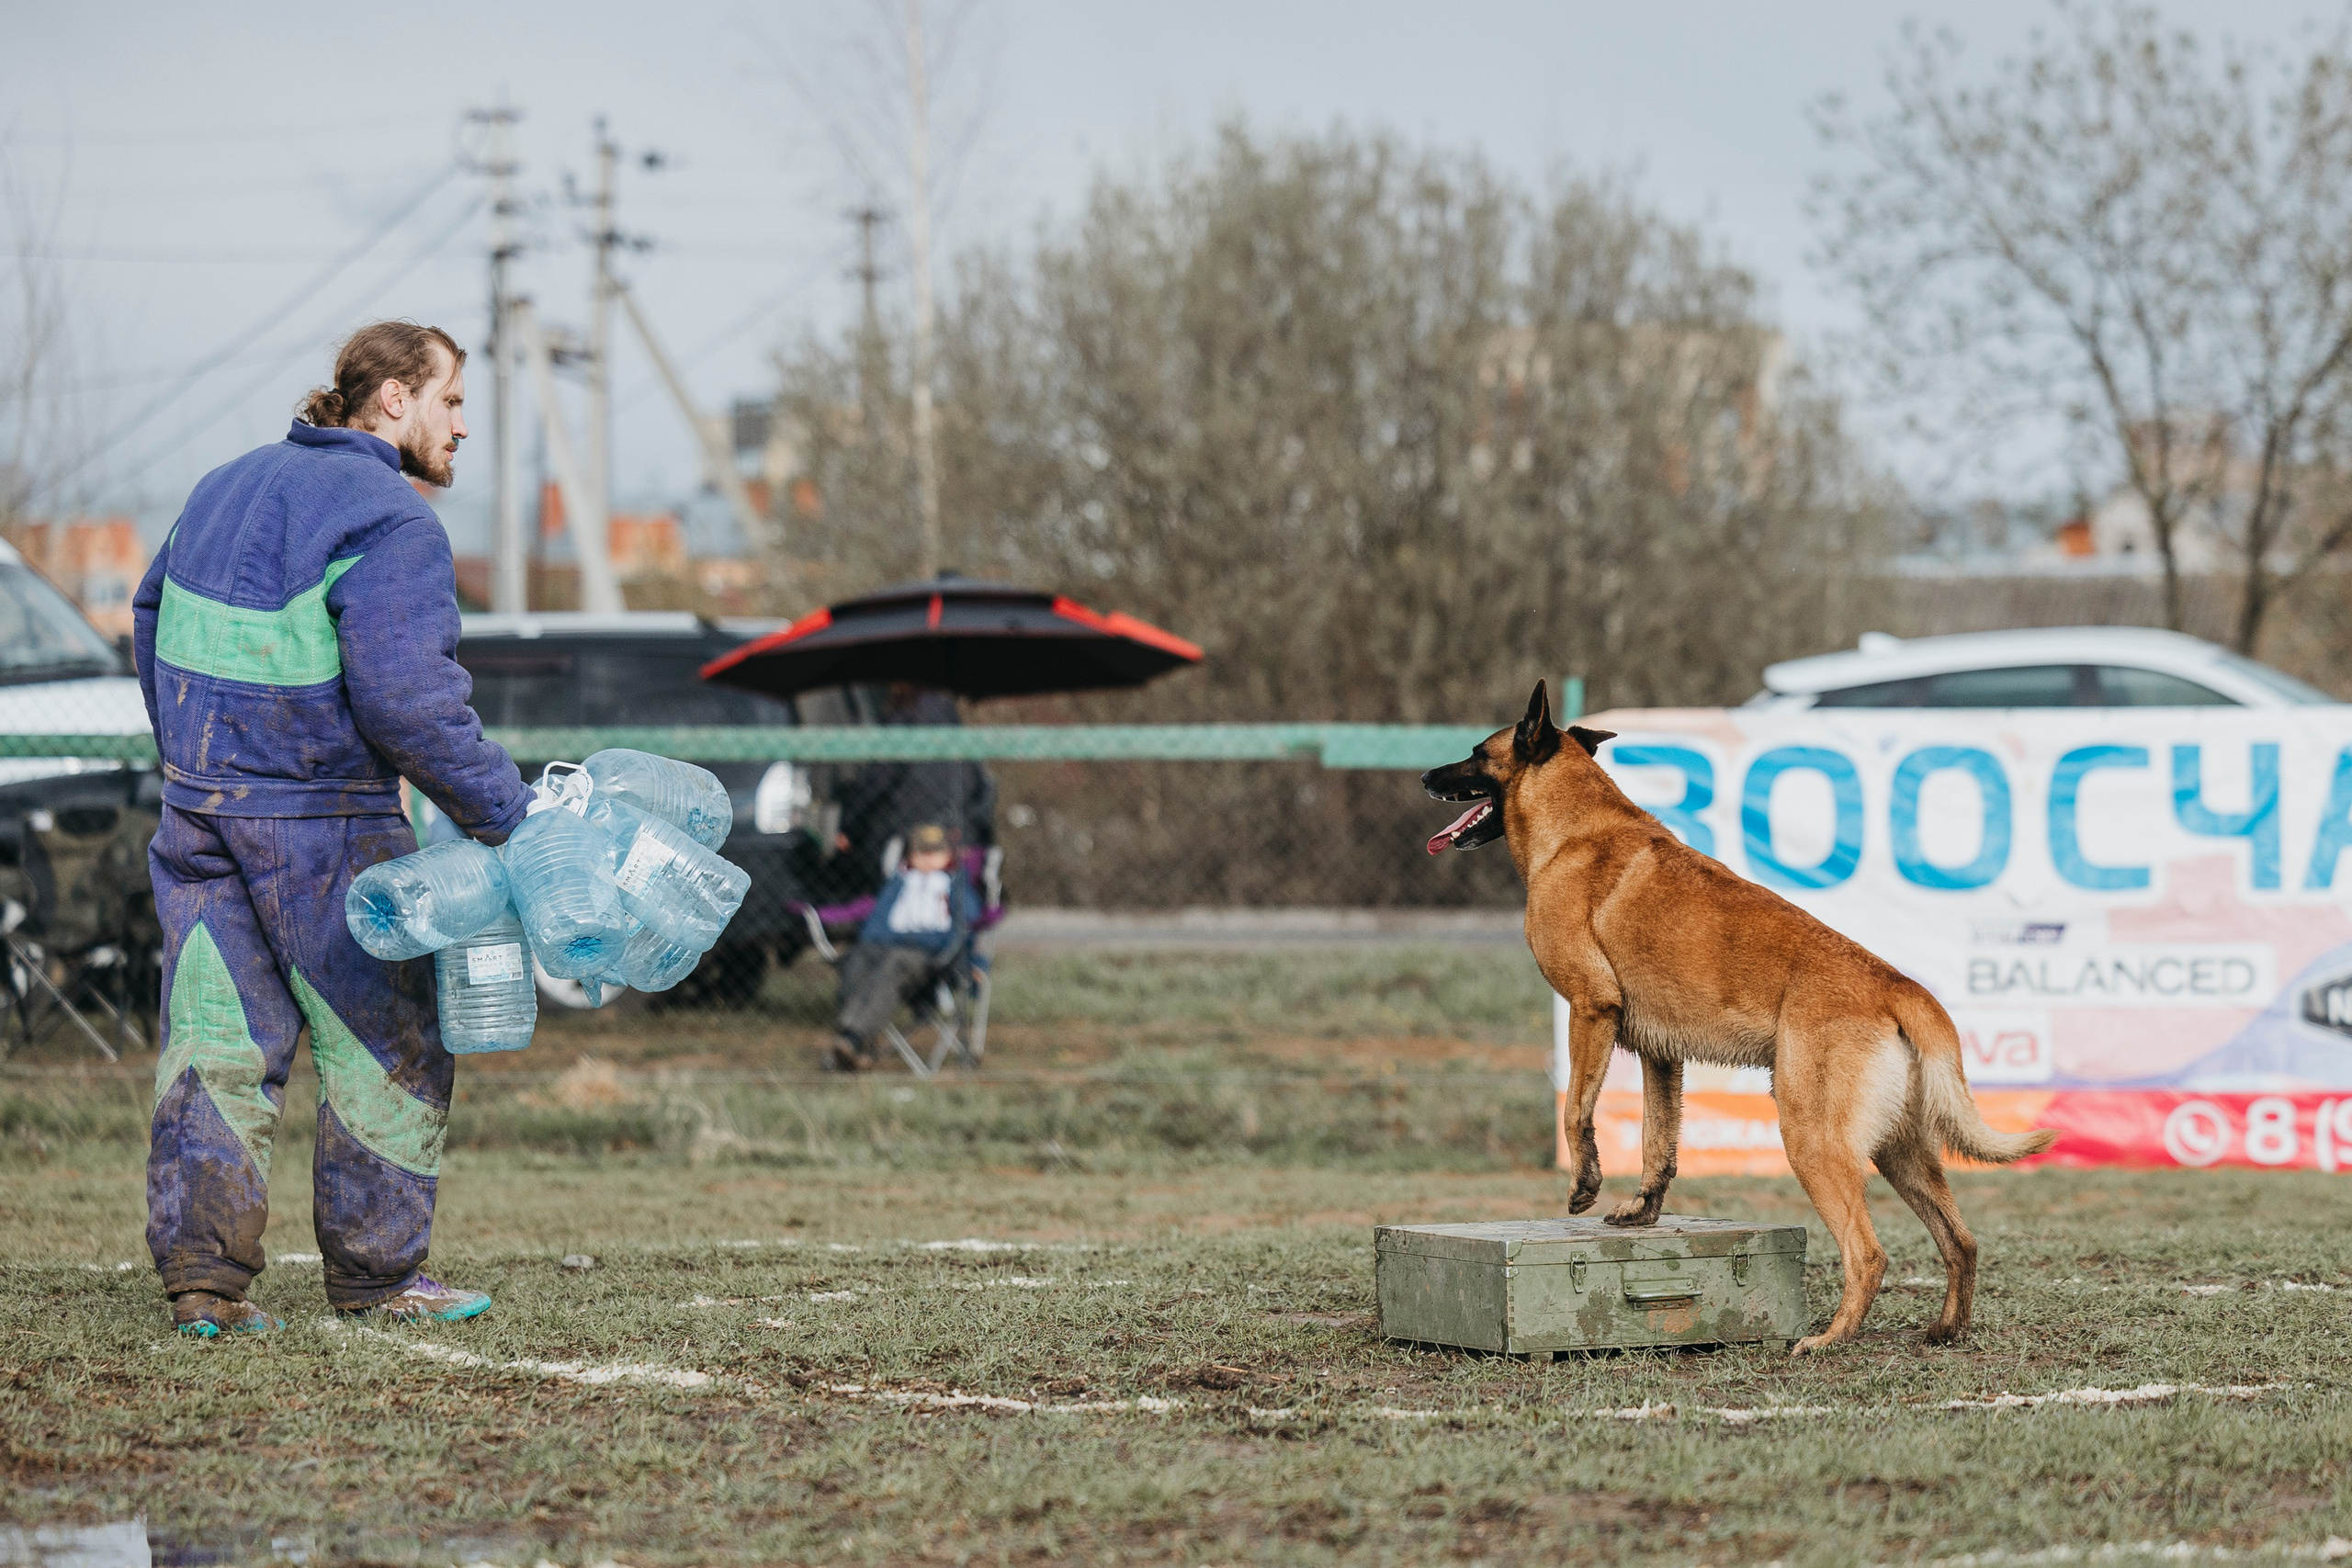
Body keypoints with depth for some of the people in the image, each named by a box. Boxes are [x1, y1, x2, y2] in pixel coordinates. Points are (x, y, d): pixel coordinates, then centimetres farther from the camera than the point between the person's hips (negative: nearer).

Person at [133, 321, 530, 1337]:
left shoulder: (229, 486, 13)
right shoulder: (393, 524, -14)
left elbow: (155, 617, 23)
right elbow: (407, 702, -22)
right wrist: (501, 809, -12)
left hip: (197, 801, 7)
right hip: (322, 821, -7)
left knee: (217, 1038, 7)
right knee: (384, 1042, 8)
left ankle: (201, 1273, 2)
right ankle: (374, 1269, 14)